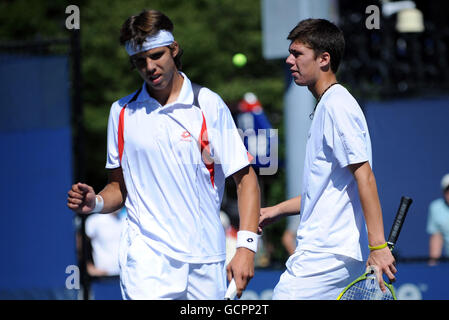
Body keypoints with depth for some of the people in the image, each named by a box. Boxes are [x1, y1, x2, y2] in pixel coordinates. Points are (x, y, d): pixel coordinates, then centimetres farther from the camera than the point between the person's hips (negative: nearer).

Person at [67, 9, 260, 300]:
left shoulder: (209, 106, 1)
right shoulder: (122, 112, 9)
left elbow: (246, 179, 0)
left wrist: (246, 248, -11)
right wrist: (97, 202, -5)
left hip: (206, 263, 0)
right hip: (146, 255, 0)